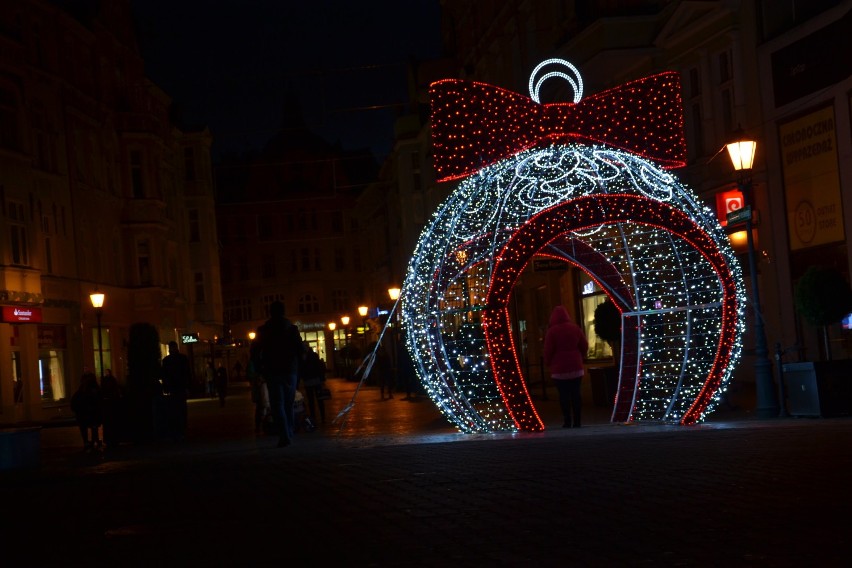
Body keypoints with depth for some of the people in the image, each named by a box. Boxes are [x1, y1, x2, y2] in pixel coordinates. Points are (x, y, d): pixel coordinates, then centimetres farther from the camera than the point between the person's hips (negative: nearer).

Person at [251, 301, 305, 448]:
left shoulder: (263, 330, 0)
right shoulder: (292, 329, 1)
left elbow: (254, 352, -2)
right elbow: (301, 350, -3)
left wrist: (260, 369, 7)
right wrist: (297, 366, 8)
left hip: (272, 372, -2)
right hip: (290, 371, 2)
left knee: (277, 405, -3)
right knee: (289, 405, 14)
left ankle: (284, 436, -15)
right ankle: (289, 434, 17)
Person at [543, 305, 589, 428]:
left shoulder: (552, 331, -8)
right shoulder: (575, 328, 3)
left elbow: (548, 350, -9)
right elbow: (584, 346, 6)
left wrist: (548, 363, 8)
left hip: (559, 368, -3)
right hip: (576, 367, 3)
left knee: (564, 395, 0)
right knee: (576, 393, 6)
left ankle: (567, 421, -2)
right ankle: (577, 421, 5)